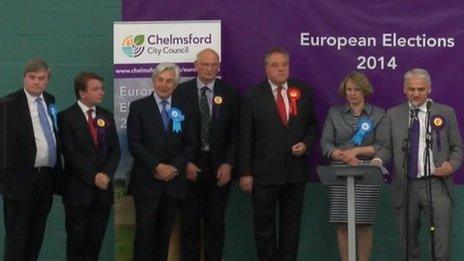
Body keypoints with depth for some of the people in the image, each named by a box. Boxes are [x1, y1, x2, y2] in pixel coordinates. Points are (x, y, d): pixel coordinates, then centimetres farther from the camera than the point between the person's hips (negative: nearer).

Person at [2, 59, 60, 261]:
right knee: (17, 236, -1)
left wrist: (57, 172, 14)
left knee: (36, 236, 13)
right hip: (22, 180, -7)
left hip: (47, 178, 7)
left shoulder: (50, 101, 13)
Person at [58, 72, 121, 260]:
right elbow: (70, 153, -11)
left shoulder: (106, 116, 12)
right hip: (78, 189, -4)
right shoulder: (66, 117, -4)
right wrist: (93, 177, -15)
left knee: (95, 241, 8)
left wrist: (106, 174, -10)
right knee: (76, 241, 2)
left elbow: (115, 150, 7)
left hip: (103, 189, 5)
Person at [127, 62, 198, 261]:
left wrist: (174, 167, -7)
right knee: (145, 230, -6)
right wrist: (157, 167, -13)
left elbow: (191, 143, 7)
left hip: (173, 181, 3)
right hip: (146, 181, -3)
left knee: (165, 231, 7)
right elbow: (134, 143, -6)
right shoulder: (139, 107, 1)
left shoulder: (184, 108, 10)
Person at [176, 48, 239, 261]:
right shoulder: (182, 92, 1)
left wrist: (228, 164, -5)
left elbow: (234, 132, 3)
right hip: (190, 167, -1)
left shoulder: (229, 94, 4)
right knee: (189, 223, 5)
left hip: (219, 168, 1)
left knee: (216, 224, 5)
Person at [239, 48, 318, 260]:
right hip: (264, 172, -2)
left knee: (291, 224, 9)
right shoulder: (253, 96, -3)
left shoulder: (303, 93, 5)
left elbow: (312, 125, 14)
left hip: (295, 171, 3)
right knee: (264, 225, 5)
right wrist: (245, 173, -8)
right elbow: (245, 137, -4)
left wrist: (306, 144, -7)